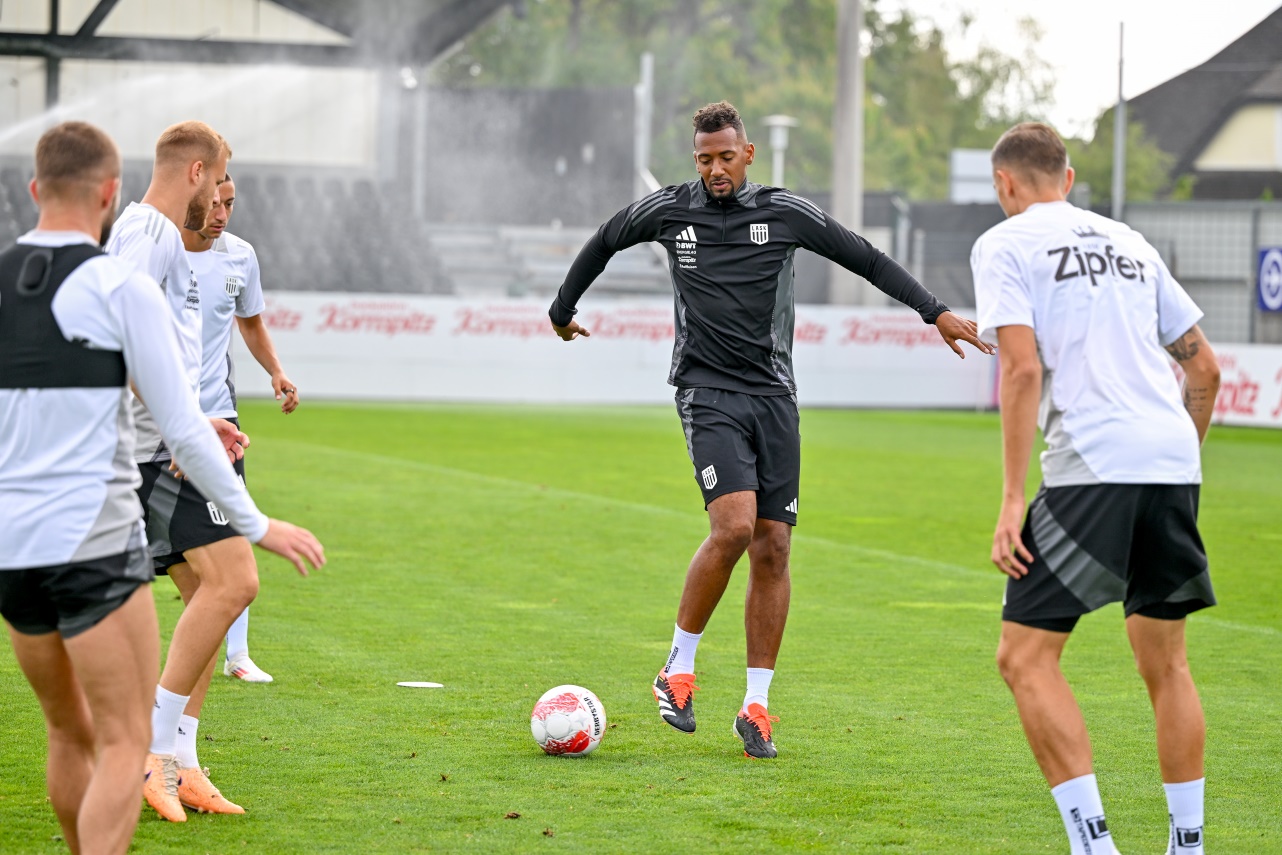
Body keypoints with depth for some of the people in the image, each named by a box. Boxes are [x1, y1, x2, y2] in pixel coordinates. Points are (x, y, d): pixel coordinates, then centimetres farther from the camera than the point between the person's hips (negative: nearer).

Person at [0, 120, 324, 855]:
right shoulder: (123, 288, -10)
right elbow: (182, 428, -10)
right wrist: (257, 524, -1)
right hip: (95, 543, -6)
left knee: (70, 733, 21)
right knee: (126, 746, -2)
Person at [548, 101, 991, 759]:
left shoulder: (785, 212, 3)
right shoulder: (668, 210, 3)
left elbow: (867, 259, 8)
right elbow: (603, 244, 21)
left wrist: (936, 312, 3)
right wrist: (563, 310, 32)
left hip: (774, 395, 2)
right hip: (707, 392, -2)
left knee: (773, 547, -1)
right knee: (734, 525, -22)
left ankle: (756, 706, 7)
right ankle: (678, 668, -5)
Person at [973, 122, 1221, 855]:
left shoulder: (1005, 245, 4)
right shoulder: (1129, 243, 22)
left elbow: (1023, 368, -9)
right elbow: (1205, 367, 21)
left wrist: (1013, 499, -11)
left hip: (1093, 470, -6)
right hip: (1173, 463, 7)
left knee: (1026, 657, -3)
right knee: (1166, 663, 17)